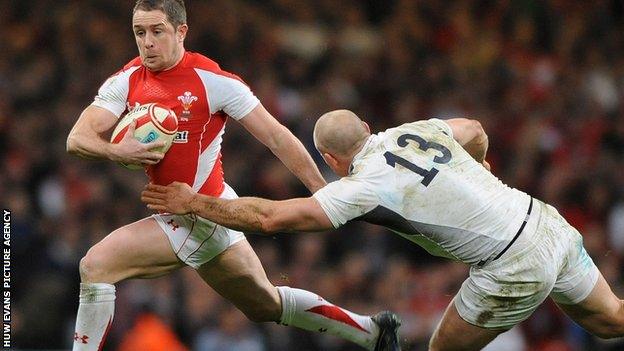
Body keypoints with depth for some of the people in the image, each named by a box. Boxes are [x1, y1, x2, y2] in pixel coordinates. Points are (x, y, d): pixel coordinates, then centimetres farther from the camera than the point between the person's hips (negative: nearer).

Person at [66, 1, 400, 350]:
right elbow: (77, 138, -6)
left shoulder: (214, 81, -14)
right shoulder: (127, 82, 1)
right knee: (267, 304, 20)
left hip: (205, 214, -6)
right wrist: (116, 151, -28)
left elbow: (275, 136, -11)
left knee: (95, 266, -15)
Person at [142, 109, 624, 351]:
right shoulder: (418, 130, 7)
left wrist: (195, 203, -2)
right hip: (548, 223, 7)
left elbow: (271, 217, -13)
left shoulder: (365, 186, -13)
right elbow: (475, 132, 29)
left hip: (515, 269, -7)